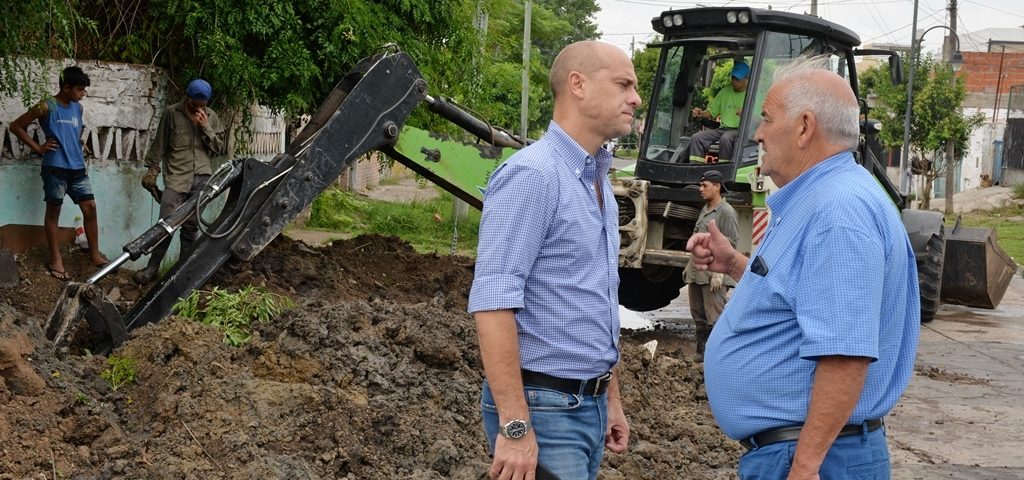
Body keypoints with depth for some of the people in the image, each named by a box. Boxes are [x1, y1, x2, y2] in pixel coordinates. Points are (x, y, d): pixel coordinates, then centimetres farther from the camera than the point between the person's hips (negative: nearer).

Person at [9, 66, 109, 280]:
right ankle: (55, 259, 10)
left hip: (77, 168, 6)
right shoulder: (46, 107, -8)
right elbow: (16, 126, -4)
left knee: (90, 208, 4)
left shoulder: (78, 107, 11)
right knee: (53, 211, 3)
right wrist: (38, 148, -6)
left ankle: (95, 254, 14)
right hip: (55, 168, -6)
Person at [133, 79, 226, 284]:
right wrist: (152, 171, 4)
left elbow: (220, 149, 9)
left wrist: (206, 128, -4)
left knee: (191, 226, 4)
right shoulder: (172, 113, 2)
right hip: (176, 177, -2)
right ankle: (152, 268, 1)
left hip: (201, 178, 3)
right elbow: (159, 145, 6)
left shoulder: (211, 116, 10)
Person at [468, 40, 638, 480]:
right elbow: (493, 302, -23)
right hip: (543, 408, -9)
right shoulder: (532, 175, -16)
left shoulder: (599, 184, 13)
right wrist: (515, 427, -26)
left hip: (589, 405, 9)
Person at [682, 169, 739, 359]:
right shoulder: (705, 210, 18)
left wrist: (718, 273, -20)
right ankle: (702, 352, 22)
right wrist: (690, 267, 20)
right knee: (698, 315, 13)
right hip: (697, 272, 9)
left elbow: (729, 245, -14)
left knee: (714, 317, -8)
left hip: (713, 274, -9)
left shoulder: (726, 212, -9)